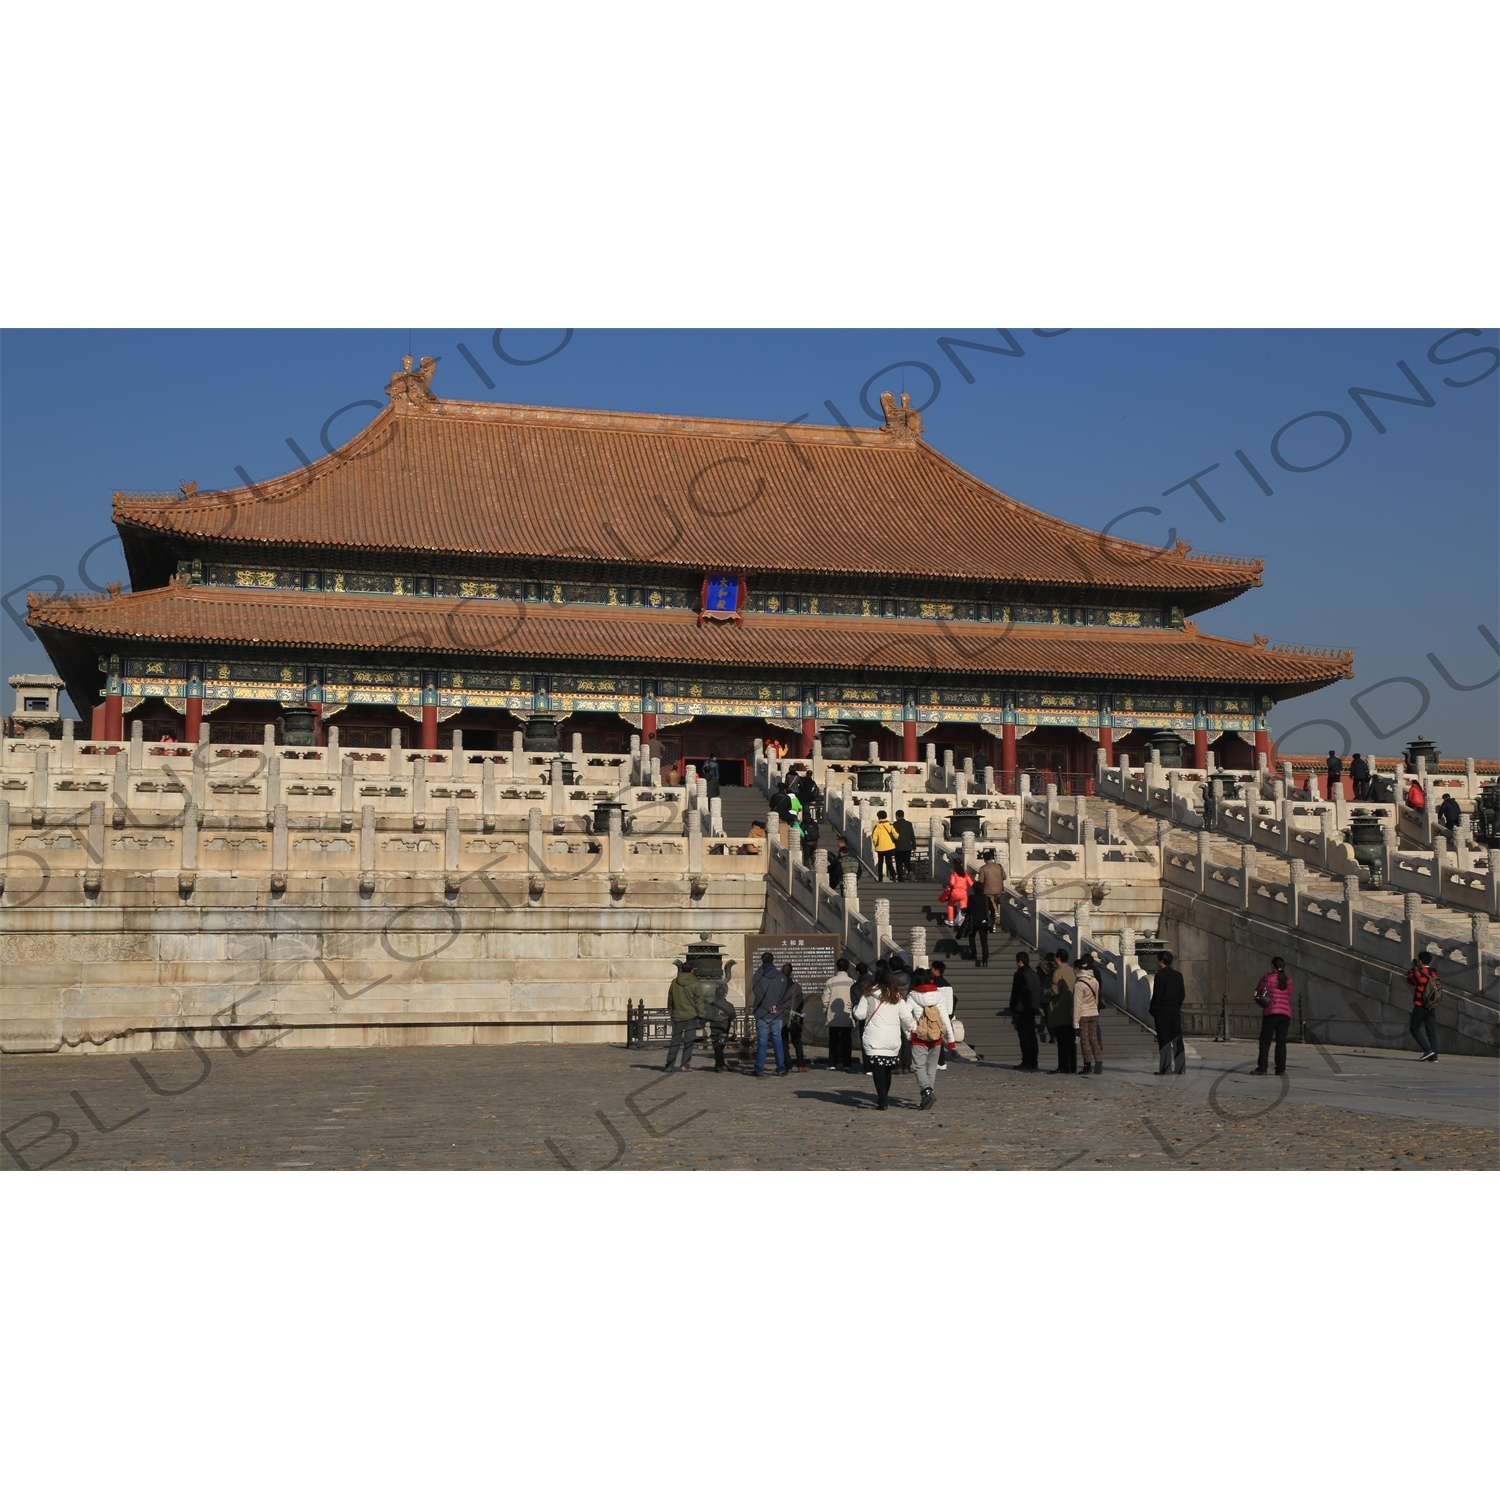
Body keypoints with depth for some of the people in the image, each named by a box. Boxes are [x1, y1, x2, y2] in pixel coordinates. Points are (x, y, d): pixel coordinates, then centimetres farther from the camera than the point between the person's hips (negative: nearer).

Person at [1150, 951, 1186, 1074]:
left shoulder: (1159, 975, -11)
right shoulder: (1178, 975, 8)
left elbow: (1157, 995, -13)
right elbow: (1182, 994, 9)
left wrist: (1152, 1010, -4)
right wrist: (1177, 1006, 16)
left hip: (1162, 1010, -6)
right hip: (1176, 1011, 6)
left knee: (1164, 1040, -4)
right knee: (1177, 1039, 7)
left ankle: (1166, 1068, -6)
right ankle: (1180, 1067, 8)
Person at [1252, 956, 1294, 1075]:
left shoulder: (1267, 978, -2)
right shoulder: (1288, 980, 8)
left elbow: (1258, 991, 8)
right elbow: (1289, 994, 18)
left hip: (1271, 1013, -3)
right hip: (1286, 1013, 3)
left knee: (1265, 1041, 0)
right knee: (1281, 1042, 5)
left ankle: (1262, 1067, -6)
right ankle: (1280, 1069, 1)